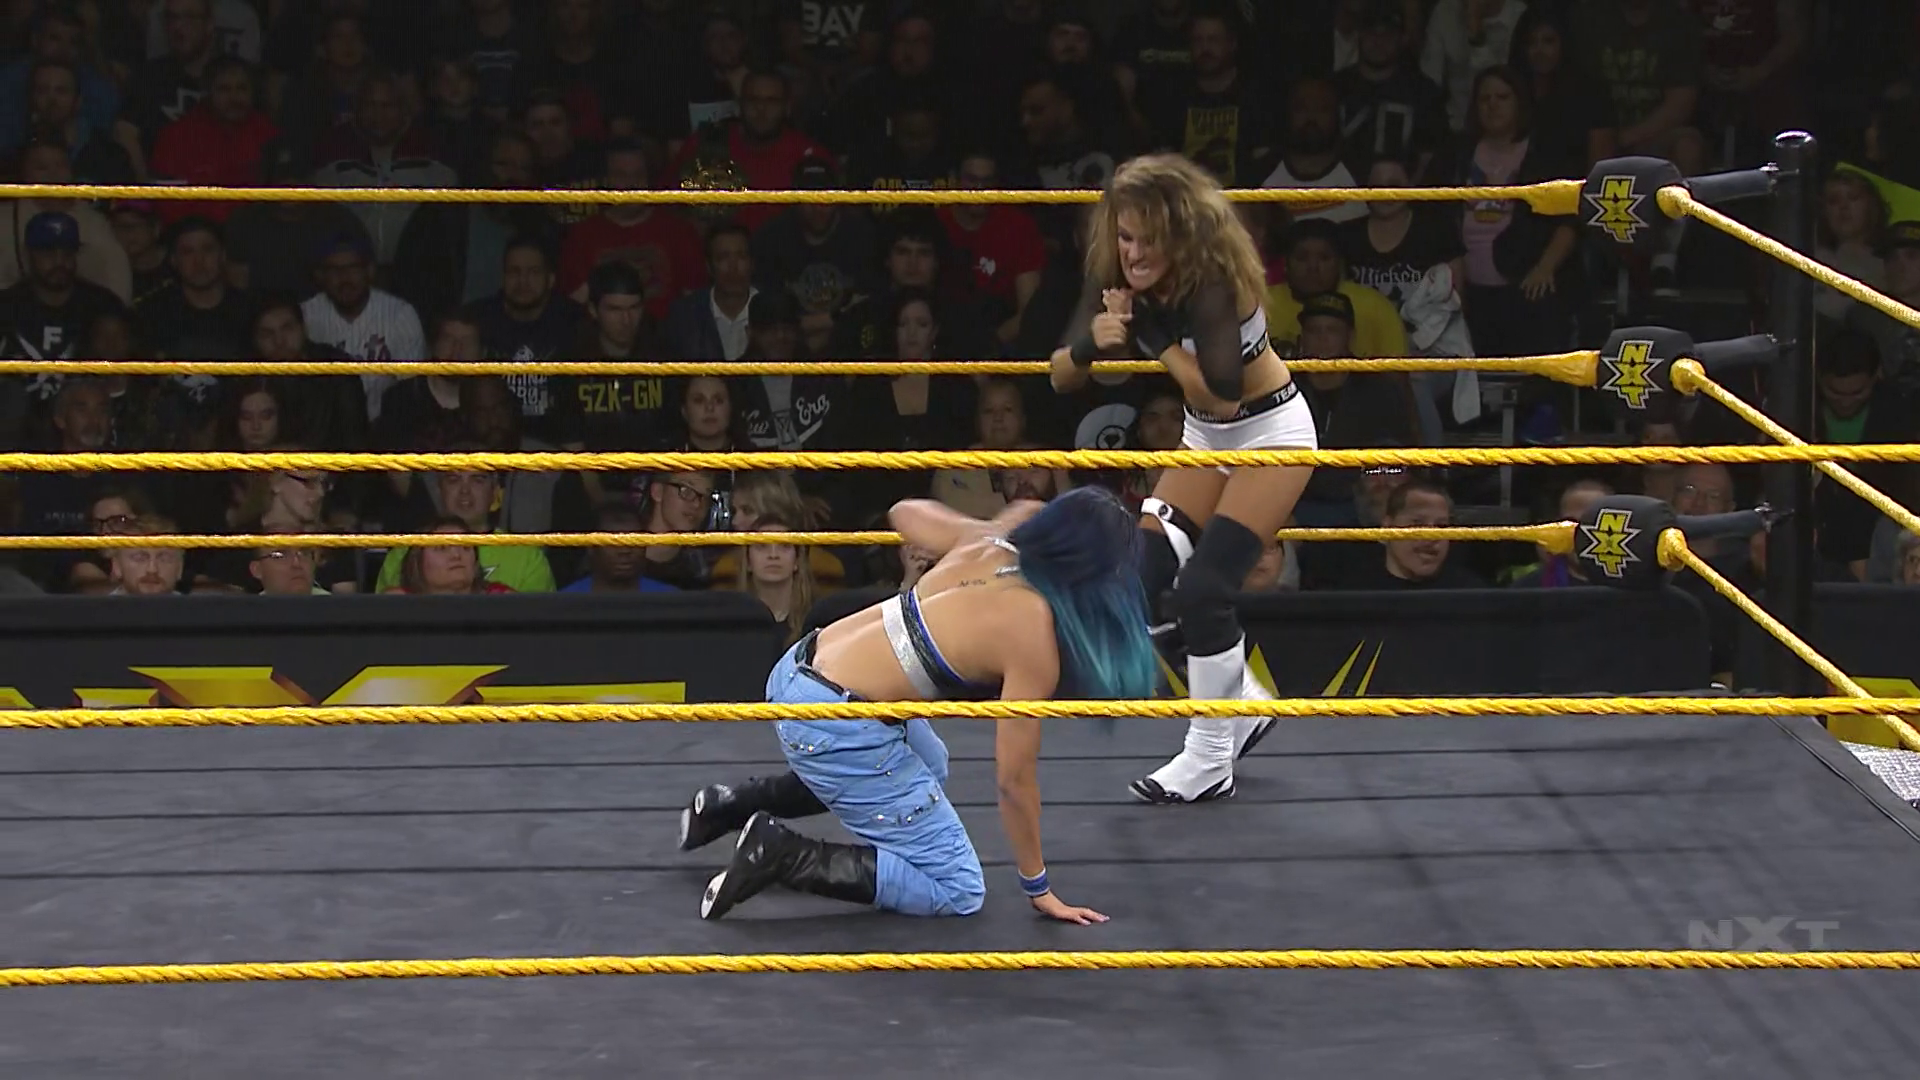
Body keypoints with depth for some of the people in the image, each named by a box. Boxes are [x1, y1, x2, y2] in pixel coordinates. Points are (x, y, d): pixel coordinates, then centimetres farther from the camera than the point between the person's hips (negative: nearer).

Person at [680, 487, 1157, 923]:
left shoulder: (989, 543, 4)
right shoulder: (1034, 638, -16)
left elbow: (906, 512, 26)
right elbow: (1015, 779, -10)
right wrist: (1039, 889, 1)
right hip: (832, 725, -9)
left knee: (927, 773, 37)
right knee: (957, 893, 1)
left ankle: (733, 805, 29)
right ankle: (781, 856, -7)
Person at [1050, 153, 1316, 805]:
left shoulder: (1216, 279, -29)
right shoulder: (1116, 281, -13)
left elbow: (1221, 393, -36)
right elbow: (1061, 378, -10)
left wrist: (1155, 334, -33)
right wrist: (1089, 345, -31)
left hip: (1271, 431, -7)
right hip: (1207, 436, 7)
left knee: (1204, 585, -16)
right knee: (1143, 575, -3)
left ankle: (1210, 761, -2)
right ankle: (1242, 707, 18)